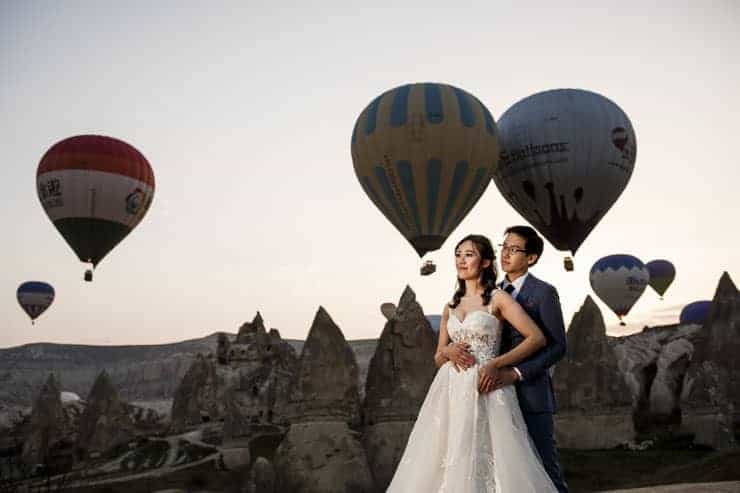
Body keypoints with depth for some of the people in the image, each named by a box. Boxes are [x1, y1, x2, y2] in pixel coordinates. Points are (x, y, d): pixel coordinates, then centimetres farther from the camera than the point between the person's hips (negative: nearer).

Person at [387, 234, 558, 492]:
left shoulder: (498, 298, 1)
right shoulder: (450, 306, 16)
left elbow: (537, 338, -6)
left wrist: (497, 364, -14)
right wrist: (448, 351, -5)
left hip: (484, 389, -5)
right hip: (451, 392, 5)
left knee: (486, 460, -6)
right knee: (442, 464, 2)